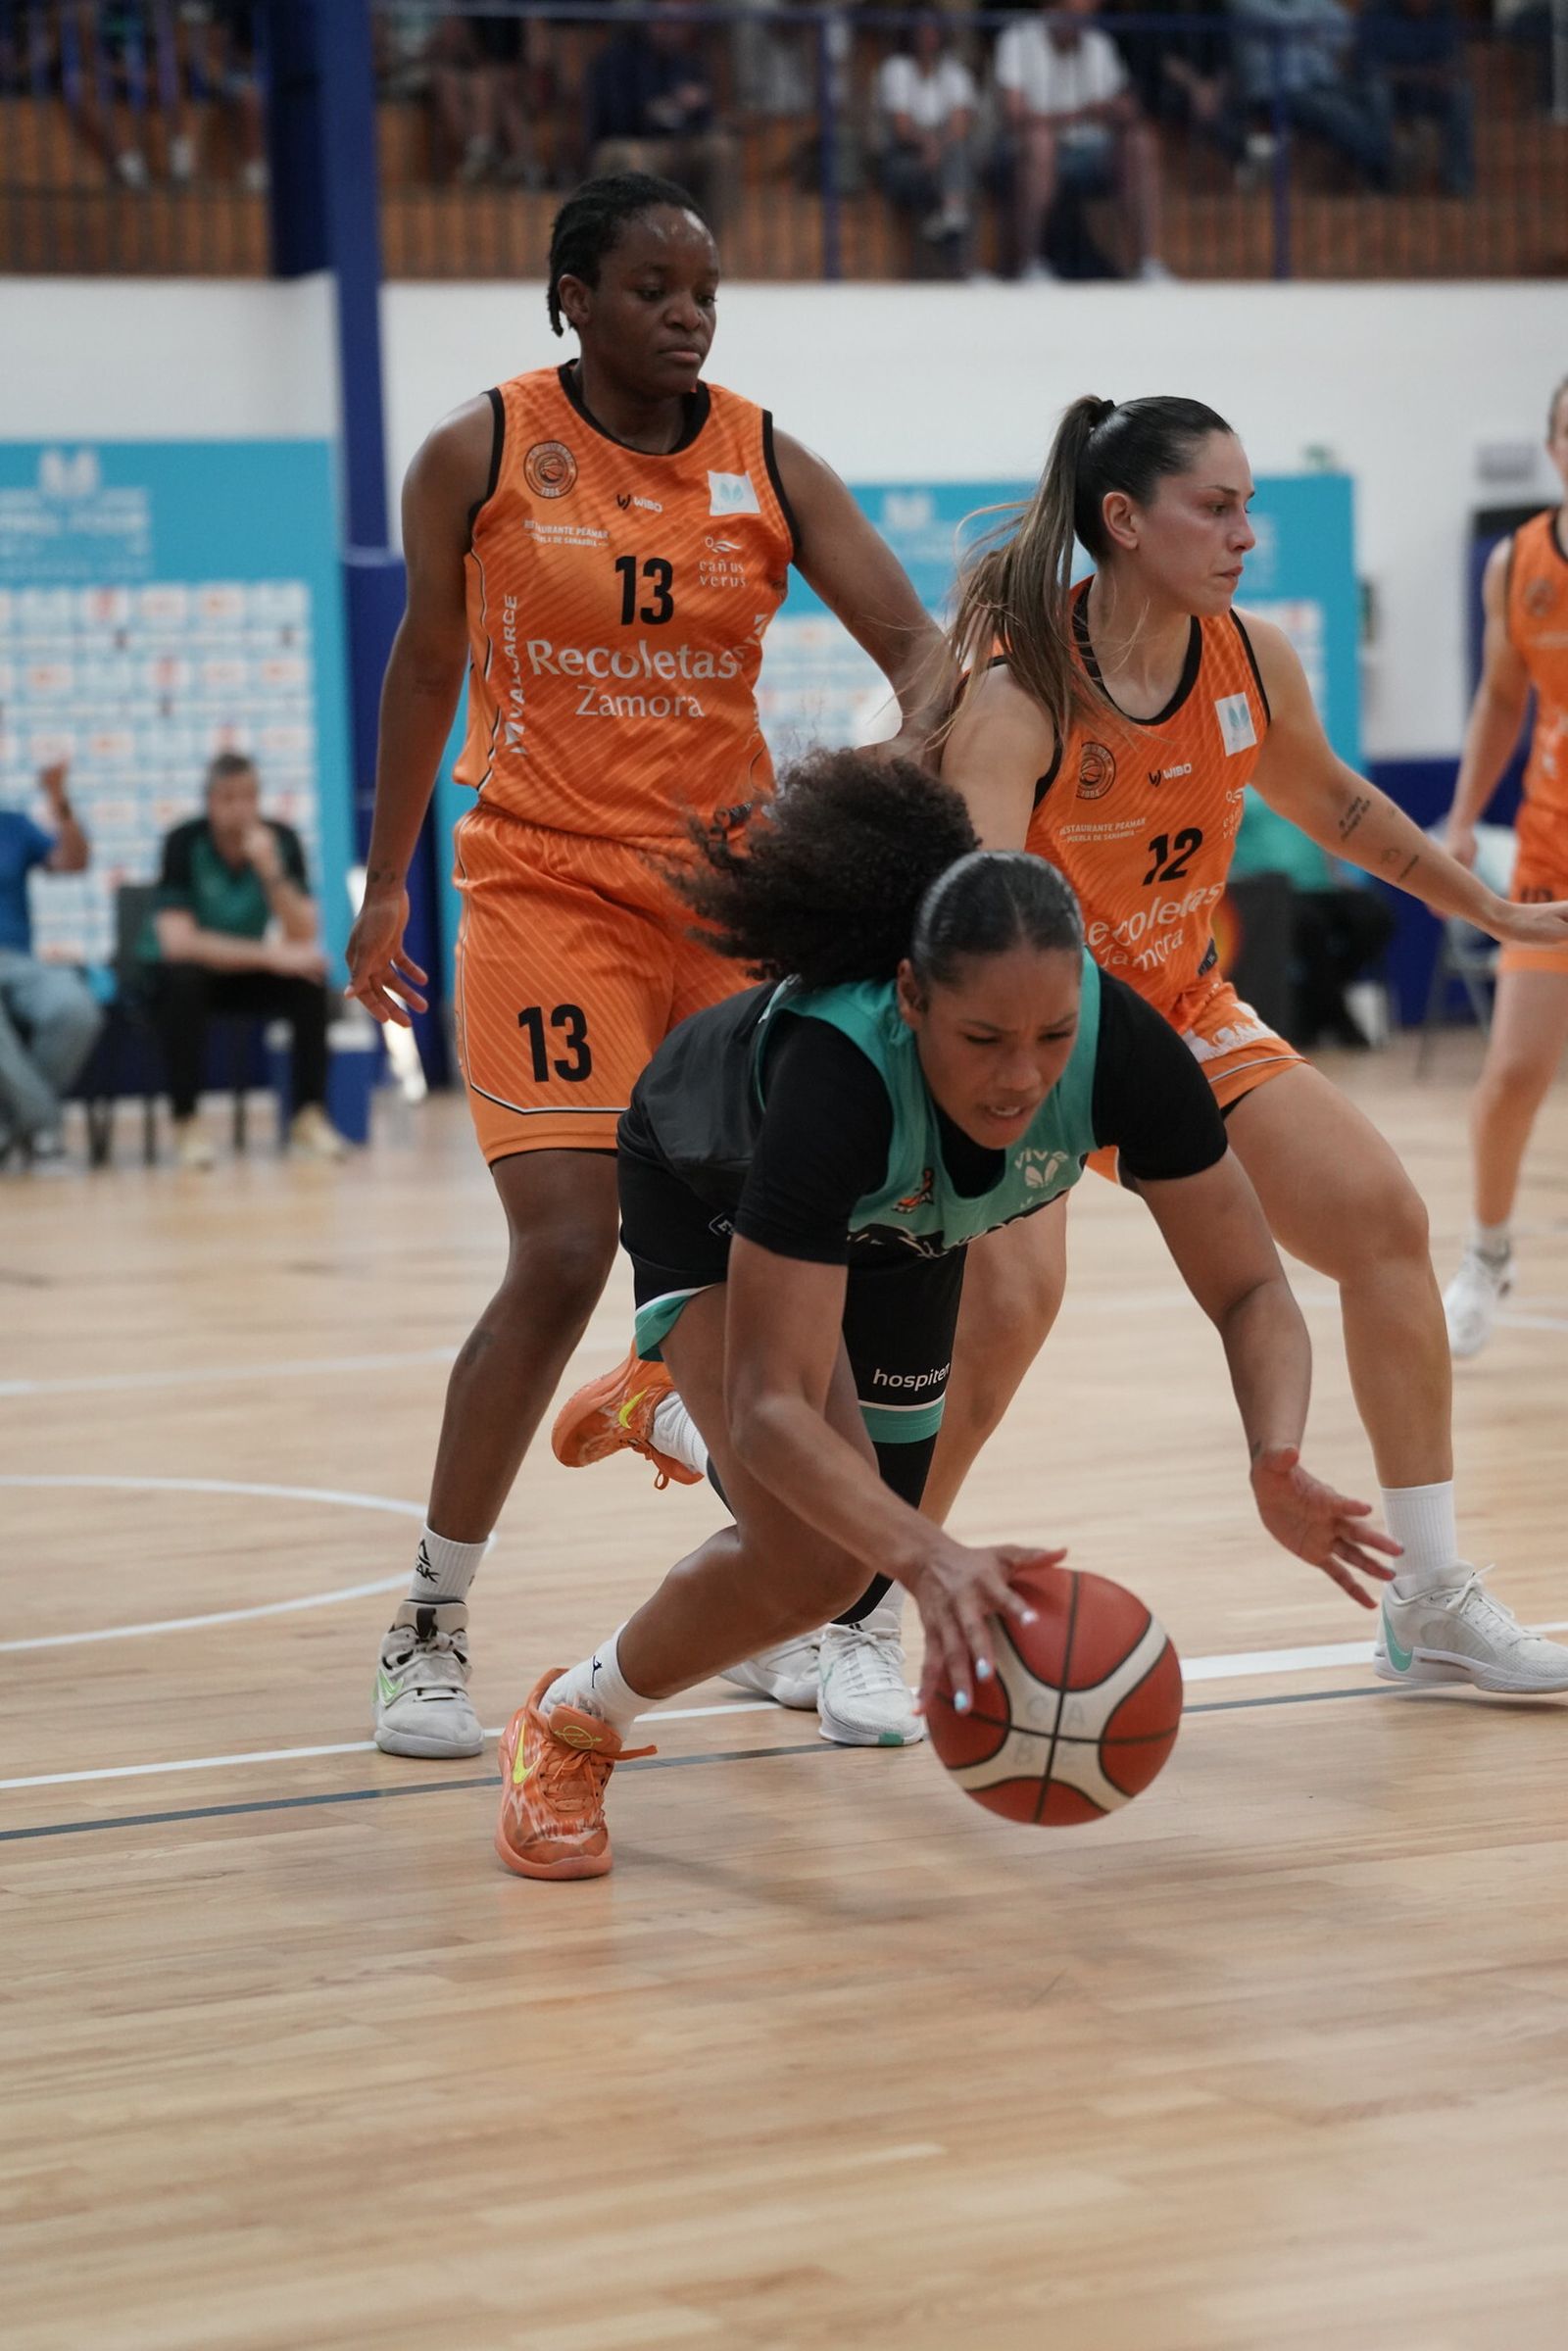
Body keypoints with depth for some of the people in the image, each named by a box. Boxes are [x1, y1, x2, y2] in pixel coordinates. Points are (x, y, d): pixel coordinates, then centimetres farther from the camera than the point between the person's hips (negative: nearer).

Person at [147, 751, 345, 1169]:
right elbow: (178, 943, -30)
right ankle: (186, 1124, -27)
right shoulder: (184, 843, -21)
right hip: (189, 968, -3)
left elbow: (305, 939, -18)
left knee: (310, 978, -25)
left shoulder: (281, 840, -12)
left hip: (246, 970, 3)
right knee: (183, 981, -36)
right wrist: (270, 956, -36)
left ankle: (309, 1116, -19)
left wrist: (272, 872, -33)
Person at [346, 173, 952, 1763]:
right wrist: (386, 885, 12)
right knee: (563, 1258, -15)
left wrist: (909, 749, -25)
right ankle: (429, 1629, -1)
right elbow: (426, 666, 8)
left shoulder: (769, 467, 1)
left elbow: (918, 644, -3)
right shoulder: (478, 456, -3)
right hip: (547, 894, -3)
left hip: (733, 892, 3)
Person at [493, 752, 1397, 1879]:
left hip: (903, 1224, 5)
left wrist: (1279, 1468, -49)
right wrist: (930, 1558, -65)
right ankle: (567, 1726, 2)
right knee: (814, 1556, -26)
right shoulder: (836, 1066, -47)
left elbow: (1252, 1290, -29)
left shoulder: (1122, 1044, -38)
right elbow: (771, 1404, -49)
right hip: (716, 1199, -5)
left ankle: (677, 1412, 56)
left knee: (868, 1550, 23)